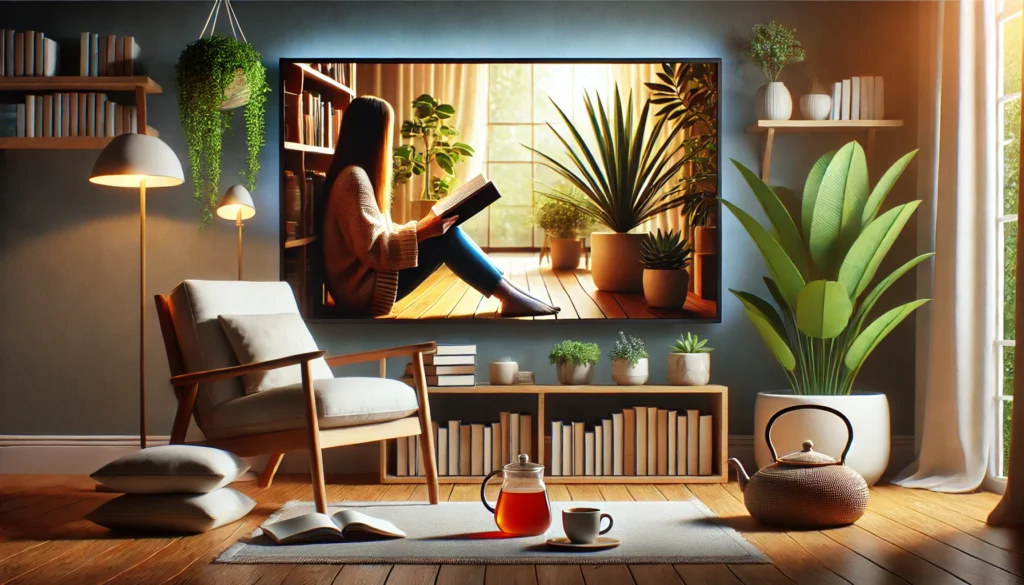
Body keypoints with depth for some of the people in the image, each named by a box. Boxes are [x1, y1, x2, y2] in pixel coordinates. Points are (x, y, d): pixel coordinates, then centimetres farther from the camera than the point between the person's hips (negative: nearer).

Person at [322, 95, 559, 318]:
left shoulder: (357, 174, 14)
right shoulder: (354, 177, -18)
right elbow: (371, 249, -22)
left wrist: (421, 227, 7)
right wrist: (421, 231, -17)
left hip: (369, 277, 10)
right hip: (363, 289, -10)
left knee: (445, 232, 3)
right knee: (445, 237, -14)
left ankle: (507, 288, 0)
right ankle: (508, 296, -7)